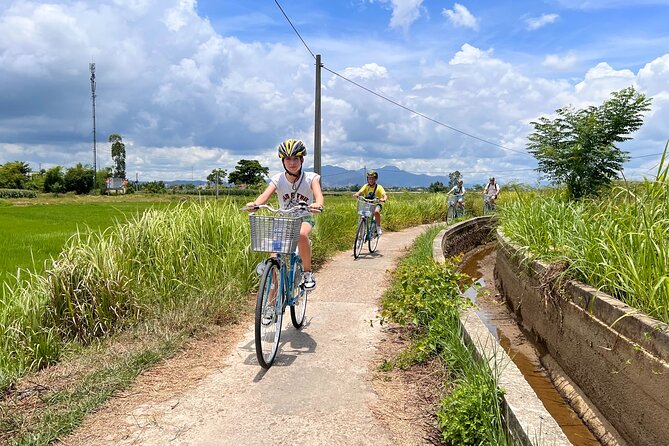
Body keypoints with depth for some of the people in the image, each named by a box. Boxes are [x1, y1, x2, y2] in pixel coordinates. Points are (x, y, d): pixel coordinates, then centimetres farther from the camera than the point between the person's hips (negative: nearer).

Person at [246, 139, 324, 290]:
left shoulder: (310, 178, -11)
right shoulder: (278, 179, -8)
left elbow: (318, 193, -29)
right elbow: (266, 194, -25)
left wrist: (318, 204, -54)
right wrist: (254, 203, -48)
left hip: (304, 219, -2)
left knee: (302, 234, -36)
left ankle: (308, 273, -19)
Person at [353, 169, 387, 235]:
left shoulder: (379, 187, -8)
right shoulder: (366, 186, 0)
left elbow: (385, 195, -20)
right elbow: (360, 192, -14)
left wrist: (383, 199, -44)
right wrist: (356, 194, -38)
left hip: (376, 204, -3)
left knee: (376, 211, -35)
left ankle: (378, 227, -15)